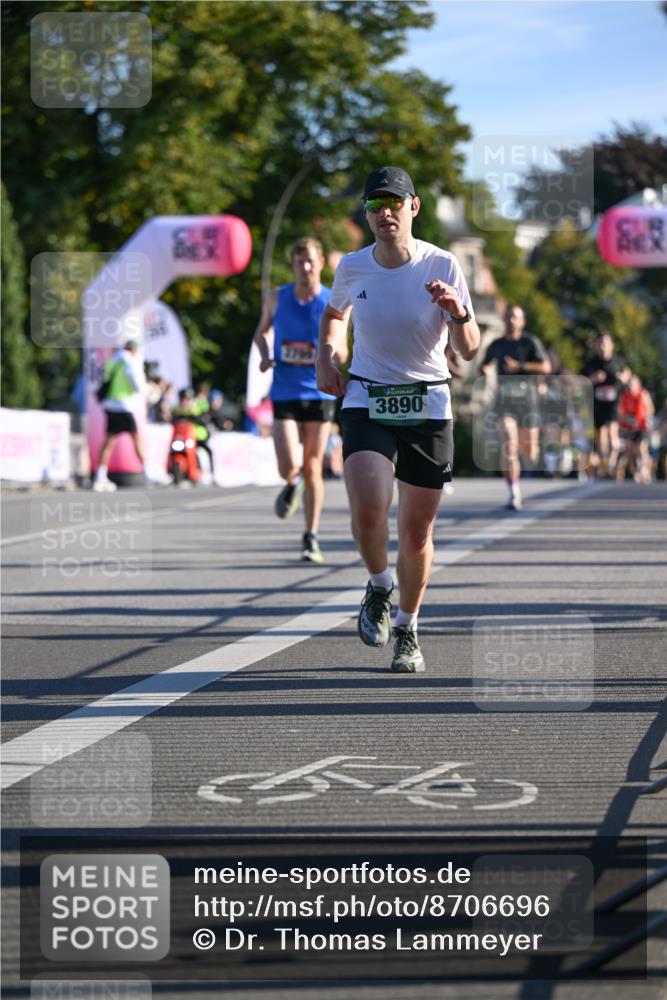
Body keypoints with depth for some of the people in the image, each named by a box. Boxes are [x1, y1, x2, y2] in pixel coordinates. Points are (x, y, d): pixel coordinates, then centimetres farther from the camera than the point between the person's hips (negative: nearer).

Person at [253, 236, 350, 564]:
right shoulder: (277, 298, 2)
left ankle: (311, 538, 13)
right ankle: (291, 486, 25)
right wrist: (264, 355, -3)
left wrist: (334, 349, -19)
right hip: (284, 393, 0)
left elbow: (342, 354, 5)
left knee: (312, 469, 2)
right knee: (289, 467, -13)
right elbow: (262, 331, 18)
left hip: (319, 392, 0)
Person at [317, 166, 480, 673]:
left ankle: (407, 631, 27)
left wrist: (458, 313, -28)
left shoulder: (442, 266, -8)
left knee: (417, 531, 4)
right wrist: (325, 358, 7)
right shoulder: (352, 268, -1)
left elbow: (469, 350, -8)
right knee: (368, 510, -23)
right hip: (367, 403, 1)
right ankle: (379, 588, 9)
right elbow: (334, 314, 23)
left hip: (428, 406, 0)